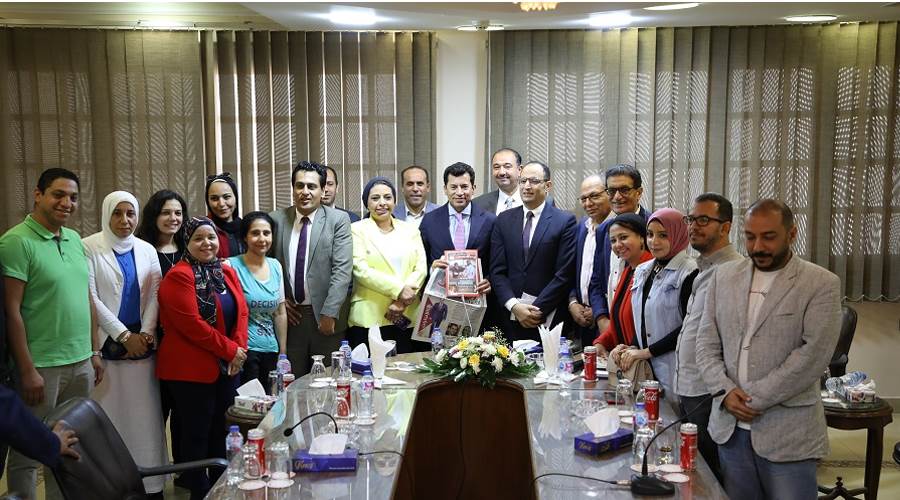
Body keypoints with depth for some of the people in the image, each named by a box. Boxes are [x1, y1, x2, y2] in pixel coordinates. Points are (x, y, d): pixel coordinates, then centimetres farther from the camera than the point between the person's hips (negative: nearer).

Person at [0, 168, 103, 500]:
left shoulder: (75, 239, 10)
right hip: (41, 366, -6)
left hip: (81, 362, 7)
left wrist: (94, 351, 13)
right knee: (28, 451, 6)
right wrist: (27, 371, -15)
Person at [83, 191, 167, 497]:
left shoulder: (147, 250, 9)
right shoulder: (89, 247, -3)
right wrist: (124, 335, -10)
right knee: (109, 416, 0)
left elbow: (155, 295, 6)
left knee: (145, 415, 4)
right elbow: (90, 298, -7)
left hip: (141, 345, 3)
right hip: (106, 345, -3)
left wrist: (146, 333, -8)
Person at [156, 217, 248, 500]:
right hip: (190, 370, -7)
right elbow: (191, 323, -19)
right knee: (196, 434, 2)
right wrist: (229, 350, -15)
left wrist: (240, 350, -8)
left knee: (221, 432, 14)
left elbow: (241, 313, 8)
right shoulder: (178, 276, -12)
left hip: (226, 367, 7)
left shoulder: (228, 273, 12)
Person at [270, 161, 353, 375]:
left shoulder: (338, 220, -2)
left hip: (325, 317, -2)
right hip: (289, 315, 2)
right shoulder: (276, 219, 5)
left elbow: (342, 270, -8)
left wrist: (329, 312, -14)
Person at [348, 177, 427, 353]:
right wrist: (398, 290, -14)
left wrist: (402, 301, -9)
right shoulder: (357, 230, 4)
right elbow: (361, 269, -8)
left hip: (407, 318, 3)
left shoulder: (410, 230, 15)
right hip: (369, 319, -3)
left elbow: (421, 268, 5)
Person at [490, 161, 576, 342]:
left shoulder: (565, 221, -1)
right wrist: (514, 306, -9)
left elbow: (564, 274, -6)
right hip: (510, 319, 3)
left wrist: (537, 309, -11)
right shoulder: (504, 220, 9)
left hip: (548, 319, -2)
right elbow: (497, 271, 5)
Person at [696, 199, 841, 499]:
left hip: (787, 432, -4)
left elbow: (814, 353, -13)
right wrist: (725, 390, -7)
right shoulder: (723, 276, 9)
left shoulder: (821, 284, -4)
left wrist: (756, 398, -14)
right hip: (730, 428, 4)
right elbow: (707, 342, 8)